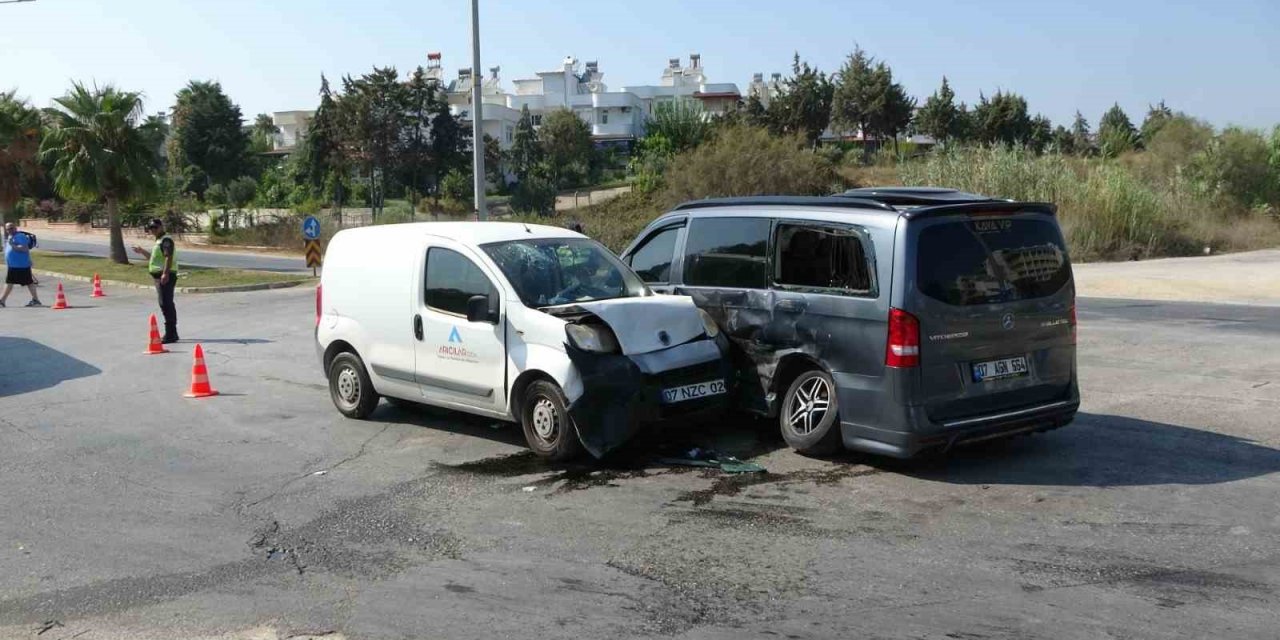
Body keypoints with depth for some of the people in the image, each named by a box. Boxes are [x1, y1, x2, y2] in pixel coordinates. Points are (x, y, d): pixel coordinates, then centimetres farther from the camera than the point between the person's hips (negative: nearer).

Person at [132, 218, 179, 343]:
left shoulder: (166, 240, -12)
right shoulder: (159, 241, 21)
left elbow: (168, 257, -23)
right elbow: (154, 258, 31)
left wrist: (165, 273, -31)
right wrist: (142, 252, 23)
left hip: (165, 277, -11)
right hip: (160, 276, 11)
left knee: (166, 304, -11)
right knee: (167, 305, 15)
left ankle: (170, 335, -12)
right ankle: (172, 333, 23)